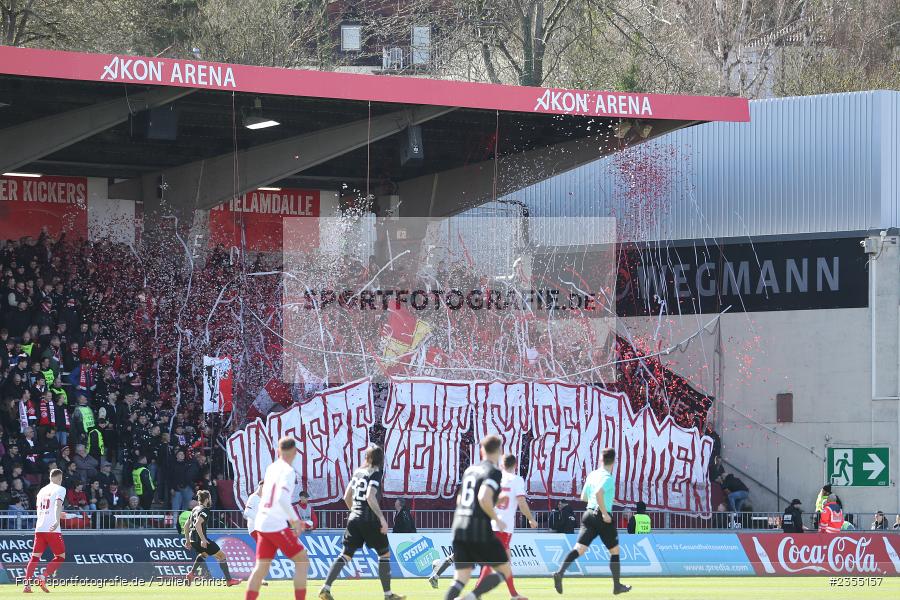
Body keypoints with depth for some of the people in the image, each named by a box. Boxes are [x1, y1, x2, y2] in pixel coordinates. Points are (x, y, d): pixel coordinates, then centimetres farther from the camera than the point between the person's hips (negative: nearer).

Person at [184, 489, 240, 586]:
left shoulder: (194, 509, 16)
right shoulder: (204, 510, -11)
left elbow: (186, 526, 20)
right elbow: (197, 525, -26)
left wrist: (187, 540, 26)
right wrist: (203, 539, -26)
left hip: (193, 540, 9)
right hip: (201, 540, -9)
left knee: (204, 554, 37)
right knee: (221, 555, 3)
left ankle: (191, 573, 25)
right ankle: (229, 580, 2)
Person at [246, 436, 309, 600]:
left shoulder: (270, 468, 13)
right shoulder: (288, 471, -11)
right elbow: (282, 499, -24)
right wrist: (295, 520, -16)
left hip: (261, 524, 8)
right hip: (276, 525, -8)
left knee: (261, 567, 9)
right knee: (302, 560, 0)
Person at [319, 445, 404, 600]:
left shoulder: (357, 472, 14)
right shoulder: (375, 473, -7)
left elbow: (346, 497, 18)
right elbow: (370, 497, -20)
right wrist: (382, 518, -20)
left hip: (354, 519, 6)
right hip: (370, 520, -6)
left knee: (346, 554, 5)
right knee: (384, 553, 7)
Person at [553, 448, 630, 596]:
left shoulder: (592, 475, 11)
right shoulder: (608, 478, -12)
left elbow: (583, 497, 20)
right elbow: (598, 493, -29)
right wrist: (605, 513, -23)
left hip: (588, 514, 6)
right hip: (602, 518, -6)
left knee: (579, 549, -5)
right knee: (615, 551, 12)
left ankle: (560, 573, -26)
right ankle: (617, 585, 19)